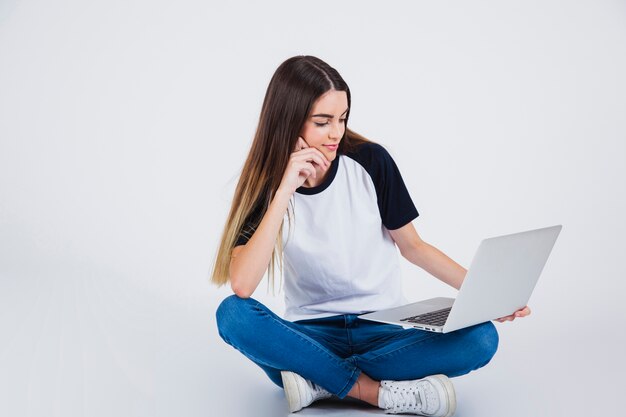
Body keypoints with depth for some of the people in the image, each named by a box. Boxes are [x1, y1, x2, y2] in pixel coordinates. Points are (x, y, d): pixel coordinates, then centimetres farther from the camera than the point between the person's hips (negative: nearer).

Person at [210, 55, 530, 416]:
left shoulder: (371, 161, -6)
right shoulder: (266, 186, -7)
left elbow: (412, 246, 5)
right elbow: (242, 285, -21)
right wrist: (285, 193, -26)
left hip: (385, 329, 1)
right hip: (312, 334, -1)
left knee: (481, 339, -26)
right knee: (233, 314, -30)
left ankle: (320, 380, -21)